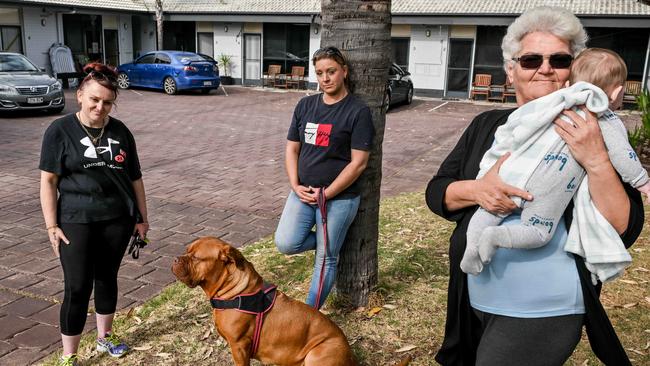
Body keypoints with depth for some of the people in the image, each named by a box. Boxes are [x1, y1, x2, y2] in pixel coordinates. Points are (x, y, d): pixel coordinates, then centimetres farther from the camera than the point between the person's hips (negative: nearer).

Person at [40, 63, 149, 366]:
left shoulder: (120, 131, 3)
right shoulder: (60, 130, -7)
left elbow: (134, 178, 8)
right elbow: (48, 181, -6)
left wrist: (142, 217, 9)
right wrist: (52, 226, -11)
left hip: (118, 219, 3)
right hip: (76, 222, -3)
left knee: (107, 277, 16)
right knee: (78, 288, -2)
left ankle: (104, 337, 35)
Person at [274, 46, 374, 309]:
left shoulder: (358, 112, -9)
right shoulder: (305, 105, 7)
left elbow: (358, 163, -12)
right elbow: (292, 149, 10)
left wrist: (326, 193, -14)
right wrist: (296, 186, -5)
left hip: (339, 197, -4)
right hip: (303, 193, 5)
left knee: (326, 259, 3)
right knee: (286, 243, -11)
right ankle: (329, 242, 17)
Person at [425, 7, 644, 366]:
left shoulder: (591, 133, -8)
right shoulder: (487, 125, 4)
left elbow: (624, 230, -14)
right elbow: (436, 192, 2)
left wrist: (596, 160, -28)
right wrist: (477, 189, -19)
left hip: (545, 313, -4)